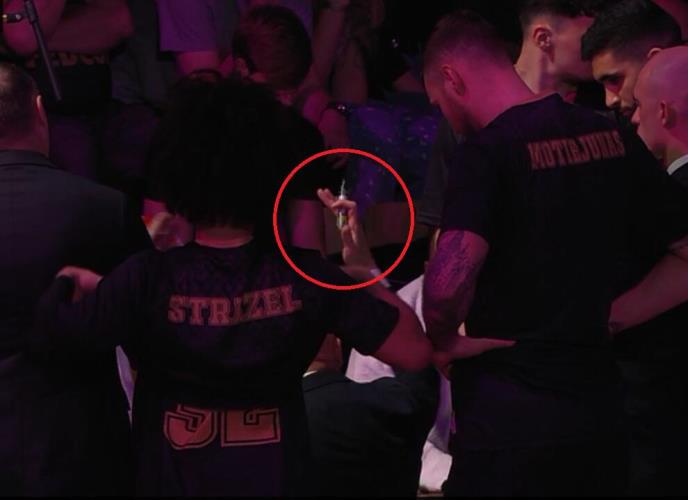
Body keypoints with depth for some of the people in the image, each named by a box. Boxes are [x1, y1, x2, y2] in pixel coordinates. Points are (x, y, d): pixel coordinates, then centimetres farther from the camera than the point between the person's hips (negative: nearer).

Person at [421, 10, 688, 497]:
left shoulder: (490, 150, -14)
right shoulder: (612, 137, 5)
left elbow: (447, 285, -28)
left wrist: (445, 340, -9)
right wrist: (610, 317, 11)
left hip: (509, 423, -6)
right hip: (599, 414, 6)